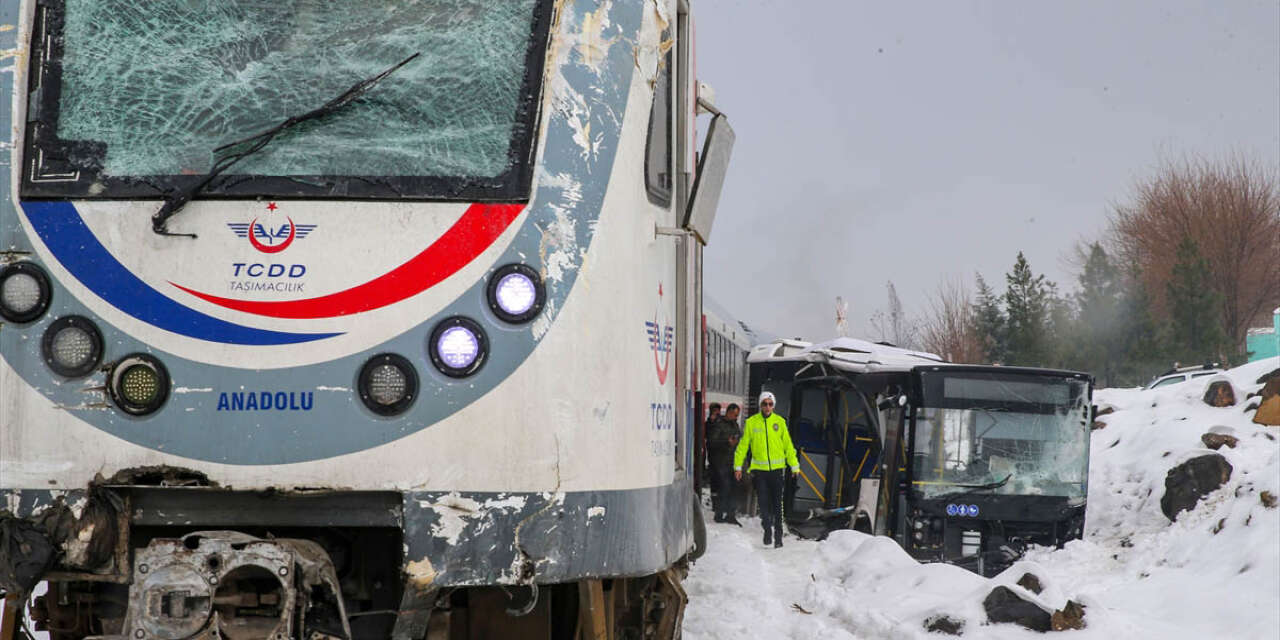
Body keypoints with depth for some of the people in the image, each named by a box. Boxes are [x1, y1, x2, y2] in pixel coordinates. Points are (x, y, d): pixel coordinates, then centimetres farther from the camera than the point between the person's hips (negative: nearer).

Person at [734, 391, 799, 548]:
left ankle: (778, 535, 8)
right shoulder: (751, 422, 1)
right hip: (759, 469, 0)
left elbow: (788, 445, 7)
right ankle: (767, 530, 15)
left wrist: (794, 466, 6)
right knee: (763, 503, -2)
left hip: (776, 468, 0)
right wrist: (738, 466, 3)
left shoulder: (779, 422, 3)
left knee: (777, 504, 2)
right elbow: (743, 445, 5)